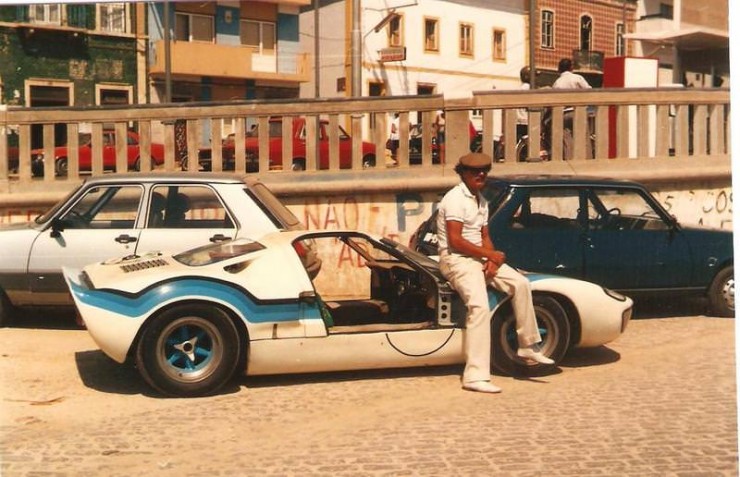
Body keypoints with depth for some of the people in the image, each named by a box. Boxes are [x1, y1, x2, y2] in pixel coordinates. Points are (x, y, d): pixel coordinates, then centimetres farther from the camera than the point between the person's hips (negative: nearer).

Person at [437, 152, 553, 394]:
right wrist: (490, 255, -15)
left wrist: (492, 260, -6)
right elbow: (455, 241, -20)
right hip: (456, 259, -9)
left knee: (521, 283, 1)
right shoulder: (456, 199, -14)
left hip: (479, 257, 9)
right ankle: (475, 377, -29)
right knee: (480, 306, -26)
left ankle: (528, 346, 13)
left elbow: (484, 237, 15)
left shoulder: (481, 201, 16)